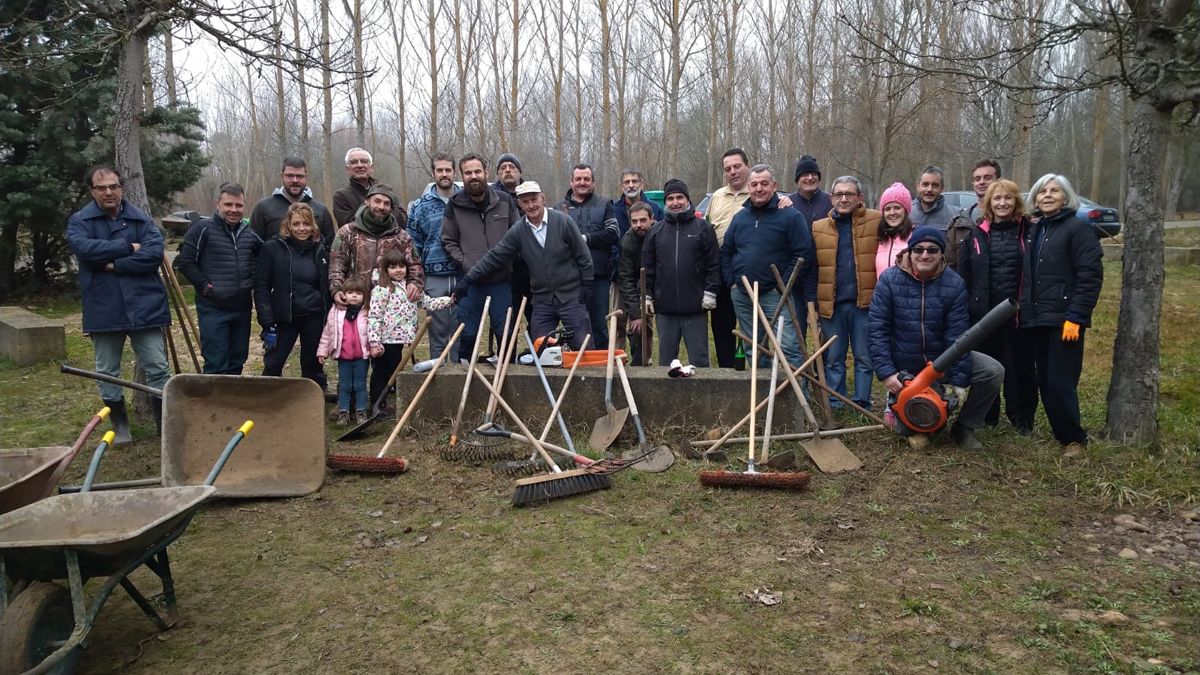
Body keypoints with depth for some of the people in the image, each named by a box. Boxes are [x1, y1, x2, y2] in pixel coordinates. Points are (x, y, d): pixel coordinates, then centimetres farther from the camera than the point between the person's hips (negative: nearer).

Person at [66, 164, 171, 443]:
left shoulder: (141, 219, 3)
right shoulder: (79, 221, 3)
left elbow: (154, 253, -13)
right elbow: (85, 248, -17)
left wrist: (114, 265, -15)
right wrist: (129, 247, -13)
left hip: (145, 307, -1)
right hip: (103, 310, 1)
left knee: (158, 370, 2)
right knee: (107, 374, 11)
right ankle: (119, 427, 27)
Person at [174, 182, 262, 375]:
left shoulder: (249, 232, 9)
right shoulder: (203, 228, -7)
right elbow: (184, 260, -8)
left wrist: (255, 285, 9)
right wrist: (204, 286, -12)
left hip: (242, 307, 6)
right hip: (212, 308, -5)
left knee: (237, 359, 14)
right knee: (216, 363, -5)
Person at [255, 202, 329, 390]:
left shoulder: (320, 251, 5)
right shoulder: (272, 248, -4)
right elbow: (261, 287, -5)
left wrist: (328, 323, 5)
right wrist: (268, 324, -11)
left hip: (314, 318, 2)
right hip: (284, 318, -2)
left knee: (313, 367, 9)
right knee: (273, 365, 0)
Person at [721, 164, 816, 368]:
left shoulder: (791, 216, -6)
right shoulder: (740, 217, 12)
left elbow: (803, 255, -11)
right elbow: (725, 252, 18)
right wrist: (731, 282, 7)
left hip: (775, 295, -6)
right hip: (742, 296, 6)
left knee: (788, 347, -13)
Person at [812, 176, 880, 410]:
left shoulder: (876, 221, 1)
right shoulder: (819, 228, 8)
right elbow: (812, 269, 10)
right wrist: (813, 303, 6)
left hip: (864, 302, -2)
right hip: (831, 303, 2)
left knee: (864, 357, 6)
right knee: (833, 359, 9)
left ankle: (862, 405, 15)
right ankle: (834, 406, 18)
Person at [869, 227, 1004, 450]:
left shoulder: (954, 284, -12)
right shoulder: (889, 280, -15)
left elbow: (956, 335, -13)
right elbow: (878, 329, -16)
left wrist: (959, 381, -17)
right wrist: (887, 373, -23)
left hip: (942, 358, 2)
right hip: (904, 365, -2)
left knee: (993, 371, -17)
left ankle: (964, 427, 4)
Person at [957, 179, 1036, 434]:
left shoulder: (1028, 232, 1)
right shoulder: (977, 235, 6)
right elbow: (963, 275, 5)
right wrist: (964, 310, -2)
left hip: (1018, 314, -2)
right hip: (984, 314, 2)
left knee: (1020, 367, 6)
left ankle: (1022, 420, 19)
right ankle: (987, 416, 24)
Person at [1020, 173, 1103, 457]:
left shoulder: (1078, 228, -5)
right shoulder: (1033, 231, 16)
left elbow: (1090, 276, -12)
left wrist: (1075, 317, -18)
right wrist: (1023, 309, 10)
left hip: (1064, 320, -7)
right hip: (1035, 320, 7)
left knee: (1061, 382, -7)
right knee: (1044, 382, 8)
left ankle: (1074, 438, 8)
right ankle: (1061, 433, 20)